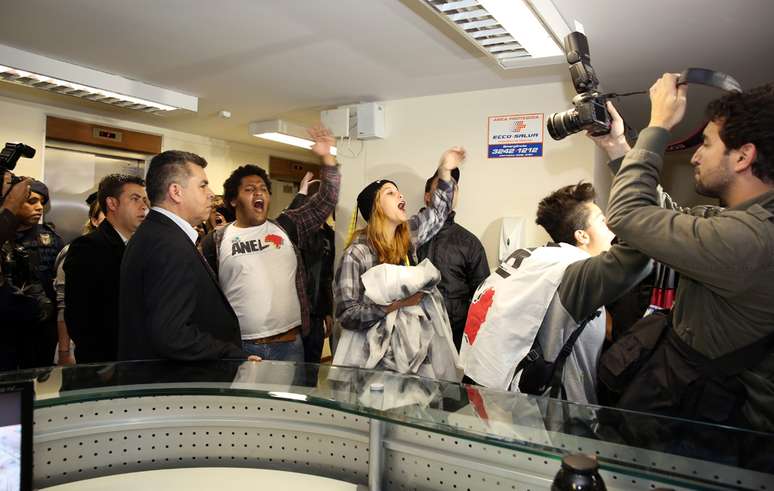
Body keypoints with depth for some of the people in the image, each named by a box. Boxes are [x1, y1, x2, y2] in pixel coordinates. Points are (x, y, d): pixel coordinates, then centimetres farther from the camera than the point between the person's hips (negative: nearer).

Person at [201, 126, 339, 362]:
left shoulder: (286, 227, 8)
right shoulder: (216, 241, 3)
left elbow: (325, 201, 4)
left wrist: (327, 157, -5)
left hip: (289, 343, 2)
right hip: (239, 346, -2)